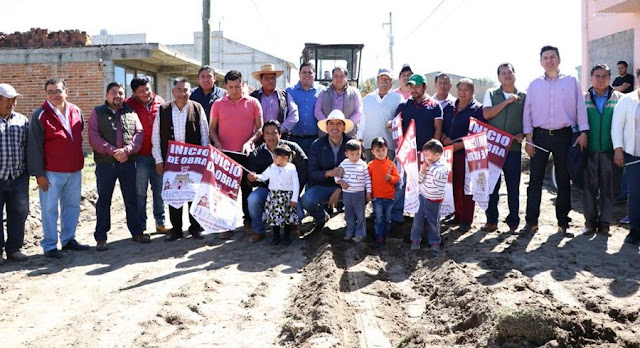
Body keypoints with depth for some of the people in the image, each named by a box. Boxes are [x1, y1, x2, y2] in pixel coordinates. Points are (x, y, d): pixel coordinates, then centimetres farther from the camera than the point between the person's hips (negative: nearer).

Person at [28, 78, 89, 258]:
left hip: (74, 171, 5)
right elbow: (34, 147, -10)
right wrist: (39, 174, -13)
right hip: (51, 173, -5)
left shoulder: (76, 111, 5)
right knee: (49, 210, 2)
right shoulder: (40, 116, -9)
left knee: (72, 206, 14)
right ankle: (50, 246, 12)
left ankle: (68, 240, 27)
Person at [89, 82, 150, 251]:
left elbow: (139, 134, 1)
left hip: (128, 162, 2)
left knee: (132, 199, 10)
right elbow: (94, 137, -7)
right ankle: (101, 237, 11)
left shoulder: (131, 112, 10)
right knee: (103, 200, 5)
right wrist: (113, 151, -16)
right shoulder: (97, 113, 3)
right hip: (105, 163, -2)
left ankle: (136, 231, 22)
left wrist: (126, 150, -15)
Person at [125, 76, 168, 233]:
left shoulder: (160, 102, 5)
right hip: (140, 155, -3)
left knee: (159, 190, 10)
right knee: (140, 192, 5)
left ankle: (160, 222, 21)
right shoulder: (130, 105, -4)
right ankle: (141, 226, 13)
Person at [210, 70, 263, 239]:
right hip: (225, 154, 1)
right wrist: (217, 142, -9)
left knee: (247, 188, 7)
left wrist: (249, 142, -13)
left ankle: (248, 221, 19)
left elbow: (260, 128, 2)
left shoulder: (253, 103, 3)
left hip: (246, 154, 0)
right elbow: (212, 128, 9)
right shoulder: (218, 104, 5)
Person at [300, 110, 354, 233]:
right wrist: (328, 173, -30)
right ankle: (322, 218, 9)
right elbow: (312, 173, -7)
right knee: (306, 201, -29)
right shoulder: (317, 145, -4)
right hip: (323, 186, 0)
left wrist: (339, 190, -19)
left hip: (345, 186, 0)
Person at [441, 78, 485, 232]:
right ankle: (457, 215, 20)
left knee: (466, 186, -2)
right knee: (455, 185, 8)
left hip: (467, 152, -5)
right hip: (450, 152, 5)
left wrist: (459, 145, -16)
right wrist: (444, 138, -5)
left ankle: (466, 220, 5)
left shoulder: (478, 109, -2)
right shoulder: (450, 107, 16)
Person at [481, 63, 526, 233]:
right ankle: (491, 221, 13)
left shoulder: (524, 96, 8)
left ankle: (513, 222, 13)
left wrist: (523, 134, -10)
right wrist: (507, 101, -9)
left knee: (513, 185, 3)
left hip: (513, 147, 0)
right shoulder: (491, 94, 9)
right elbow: (486, 114, -5)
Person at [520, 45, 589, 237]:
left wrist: (583, 132, -7)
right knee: (535, 180, 0)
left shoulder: (571, 82, 5)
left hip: (563, 135, 0)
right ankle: (531, 221, 7)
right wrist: (528, 138, -2)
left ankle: (563, 223, 14)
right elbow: (527, 111, 6)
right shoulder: (534, 85, 7)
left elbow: (580, 107, 2)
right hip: (540, 136, 1)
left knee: (563, 181, 5)